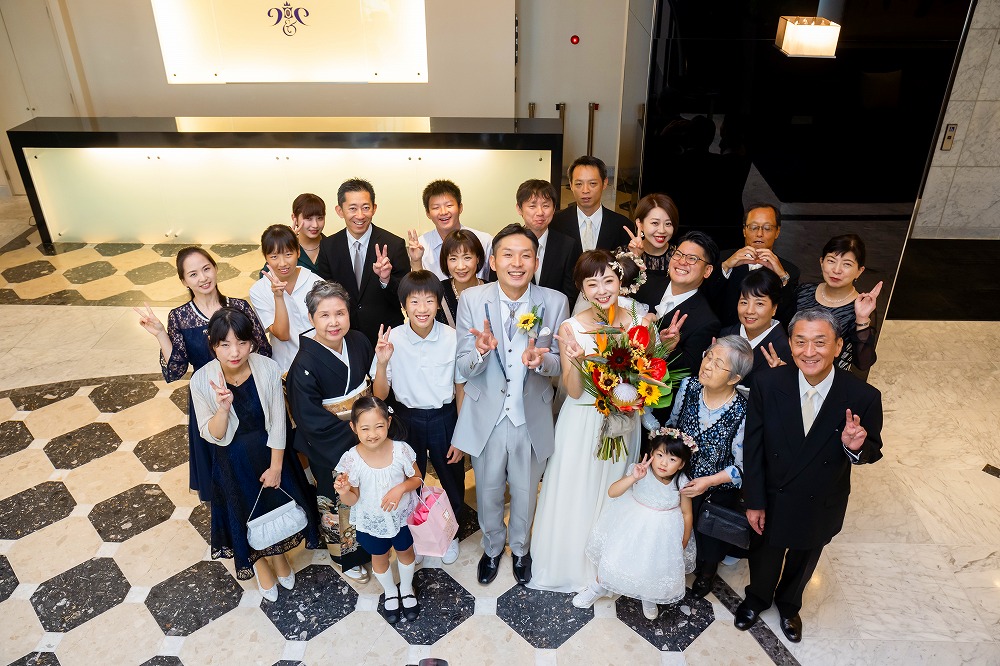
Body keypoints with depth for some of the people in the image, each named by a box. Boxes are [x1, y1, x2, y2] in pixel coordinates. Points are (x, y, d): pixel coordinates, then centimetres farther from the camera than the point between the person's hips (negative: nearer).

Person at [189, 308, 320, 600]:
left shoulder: (268, 369, -22)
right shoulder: (202, 381, -22)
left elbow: (278, 422, -12)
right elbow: (212, 436, -15)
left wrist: (276, 466, -8)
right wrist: (223, 409, -35)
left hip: (271, 452, 1)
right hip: (233, 461, 0)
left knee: (279, 505, 16)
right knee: (245, 513, 16)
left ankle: (279, 556, 51)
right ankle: (260, 565, 49)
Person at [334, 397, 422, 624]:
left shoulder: (401, 450, -25)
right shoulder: (351, 460, -26)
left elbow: (416, 479, -8)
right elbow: (352, 500, -14)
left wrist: (401, 488, -28)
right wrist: (344, 492, -36)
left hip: (402, 517, 0)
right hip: (371, 522, 0)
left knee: (405, 553, 26)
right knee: (379, 559, 25)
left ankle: (407, 590, 57)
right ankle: (390, 593, 57)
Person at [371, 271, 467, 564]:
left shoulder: (453, 338, -17)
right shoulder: (392, 340, -16)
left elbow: (461, 390, -6)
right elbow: (380, 395, -11)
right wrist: (382, 363, -29)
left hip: (444, 419, 0)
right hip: (407, 420, 1)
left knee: (452, 481, 18)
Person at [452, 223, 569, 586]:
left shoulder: (555, 302, -13)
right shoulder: (471, 300, -14)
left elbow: (560, 363, -5)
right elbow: (464, 368, -12)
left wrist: (540, 360, -28)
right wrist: (482, 351, -35)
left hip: (532, 419, 1)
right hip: (486, 417, 0)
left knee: (525, 494, 23)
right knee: (488, 493, 21)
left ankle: (520, 547, 52)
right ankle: (492, 547, 51)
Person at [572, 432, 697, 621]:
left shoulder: (681, 483, -21)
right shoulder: (640, 471, -25)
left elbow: (687, 513, -6)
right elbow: (612, 492, -30)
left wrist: (684, 543, 1)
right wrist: (633, 478, -44)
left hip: (662, 531, 0)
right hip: (632, 524, 0)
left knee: (655, 566, 7)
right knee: (614, 555, 6)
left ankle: (648, 595, 44)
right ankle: (599, 586, 39)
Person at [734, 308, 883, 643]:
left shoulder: (863, 397, -25)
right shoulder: (767, 385, -24)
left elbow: (873, 451, -9)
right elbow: (753, 447, -14)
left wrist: (856, 447, -34)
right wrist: (754, 502, -9)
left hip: (821, 508, 1)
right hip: (772, 500, 0)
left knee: (802, 563, 29)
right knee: (764, 558, 27)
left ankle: (789, 605, 61)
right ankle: (756, 599, 59)